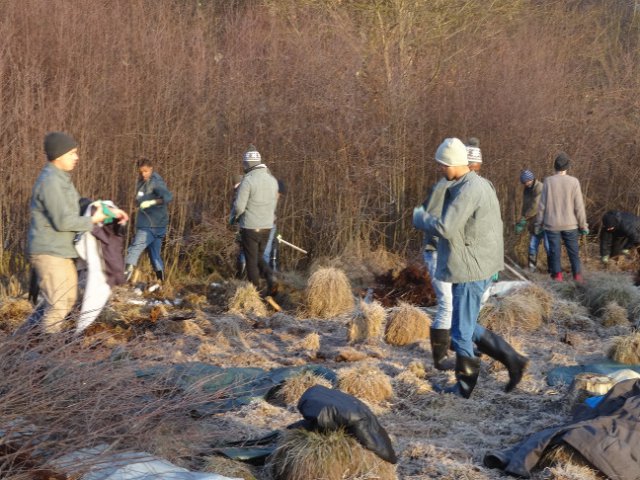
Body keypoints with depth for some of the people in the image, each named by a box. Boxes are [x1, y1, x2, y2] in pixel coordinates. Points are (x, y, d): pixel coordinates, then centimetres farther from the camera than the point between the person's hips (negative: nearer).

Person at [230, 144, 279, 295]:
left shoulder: (247, 181, -16)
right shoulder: (272, 180, 4)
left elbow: (239, 206, -16)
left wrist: (233, 218, 4)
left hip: (250, 227, -6)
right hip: (267, 226, 6)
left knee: (252, 261, 6)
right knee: (258, 257, 20)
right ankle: (270, 279, -3)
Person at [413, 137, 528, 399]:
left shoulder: (468, 190, -20)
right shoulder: (480, 184, 13)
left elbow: (444, 228, -25)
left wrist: (420, 217, -8)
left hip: (470, 270, -10)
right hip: (477, 267, 10)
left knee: (462, 331, 1)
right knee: (466, 327, 19)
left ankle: (465, 384, 12)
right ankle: (512, 359, 17)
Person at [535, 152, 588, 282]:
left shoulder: (548, 181, -8)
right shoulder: (573, 182, -9)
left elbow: (542, 205, -5)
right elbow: (579, 206, -6)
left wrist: (539, 224, 5)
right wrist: (583, 225, 3)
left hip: (552, 224, 0)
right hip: (570, 223, 0)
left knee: (555, 249, 9)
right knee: (573, 250, 11)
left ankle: (557, 274, 9)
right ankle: (577, 275, 11)